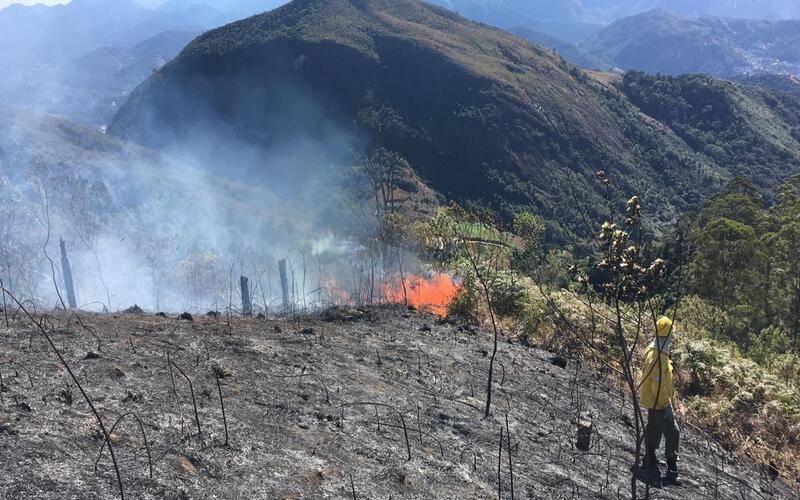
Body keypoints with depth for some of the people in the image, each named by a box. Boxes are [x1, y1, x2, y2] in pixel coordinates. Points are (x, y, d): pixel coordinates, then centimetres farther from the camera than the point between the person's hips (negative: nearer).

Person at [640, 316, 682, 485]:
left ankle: (650, 462, 33)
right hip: (659, 402, -9)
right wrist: (667, 405, -18)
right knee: (673, 434, -1)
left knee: (653, 430, 20)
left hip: (651, 399, 9)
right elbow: (659, 385, -27)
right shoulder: (659, 358, -30)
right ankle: (672, 471, 3)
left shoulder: (651, 349, 0)